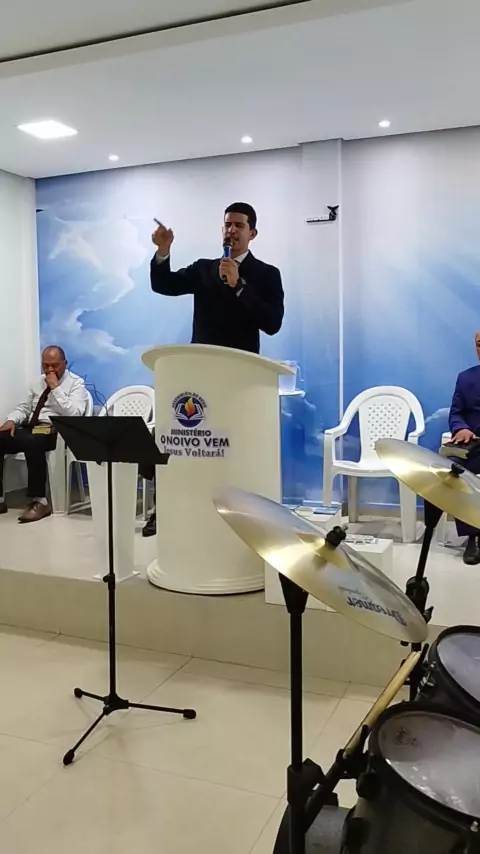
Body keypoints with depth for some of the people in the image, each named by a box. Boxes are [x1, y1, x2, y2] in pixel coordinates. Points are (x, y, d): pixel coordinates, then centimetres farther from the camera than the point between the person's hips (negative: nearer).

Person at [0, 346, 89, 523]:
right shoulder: (38, 382, 21)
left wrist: (56, 388, -15)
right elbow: (24, 407, 22)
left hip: (55, 432, -7)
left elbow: (74, 414, -15)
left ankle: (39, 501, -32)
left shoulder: (76, 383, 0)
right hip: (30, 429, 7)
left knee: (31, 442, -39)